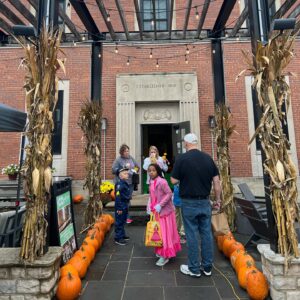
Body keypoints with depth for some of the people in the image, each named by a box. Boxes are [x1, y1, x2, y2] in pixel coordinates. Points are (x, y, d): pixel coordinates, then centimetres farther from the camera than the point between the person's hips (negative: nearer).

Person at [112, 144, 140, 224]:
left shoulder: (131, 158, 8)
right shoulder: (118, 160, -8)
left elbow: (137, 166, 20)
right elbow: (113, 170, -14)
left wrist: (135, 170, 0)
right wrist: (124, 168, -18)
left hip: (130, 183, 6)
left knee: (128, 200, 15)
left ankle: (126, 216, 30)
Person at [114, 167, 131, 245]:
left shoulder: (125, 183, 9)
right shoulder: (120, 184, -21)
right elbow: (118, 197, -24)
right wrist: (119, 208, -23)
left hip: (125, 206, 10)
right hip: (120, 207, -10)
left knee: (123, 221, 20)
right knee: (119, 222, 1)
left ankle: (122, 235, 34)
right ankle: (118, 238, 11)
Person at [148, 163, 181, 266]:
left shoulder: (162, 182, -20)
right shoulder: (151, 182, 5)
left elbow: (169, 194, -23)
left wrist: (160, 205, -26)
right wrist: (151, 207, 10)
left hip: (164, 211, -8)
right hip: (156, 211, 8)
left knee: (165, 233, 2)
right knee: (159, 232, 19)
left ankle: (165, 256, 14)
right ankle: (161, 251, 36)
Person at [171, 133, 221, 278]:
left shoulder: (182, 159, -12)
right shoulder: (208, 158, 0)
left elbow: (174, 181, -7)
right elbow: (216, 181, 2)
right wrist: (218, 199, 12)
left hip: (189, 203, -4)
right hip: (205, 202, 4)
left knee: (192, 235, 7)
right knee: (206, 233, 14)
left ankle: (194, 268, 22)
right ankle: (207, 267, 29)